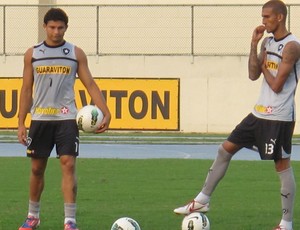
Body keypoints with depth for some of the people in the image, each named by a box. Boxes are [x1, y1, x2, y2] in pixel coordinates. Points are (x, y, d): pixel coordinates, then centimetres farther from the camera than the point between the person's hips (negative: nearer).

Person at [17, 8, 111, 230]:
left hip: (66, 118, -1)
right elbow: (26, 89, 8)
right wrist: (21, 123, 3)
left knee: (68, 165, -11)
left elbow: (90, 84, 3)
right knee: (37, 168, 8)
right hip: (40, 118, 2)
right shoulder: (32, 54, 6)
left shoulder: (76, 53, 4)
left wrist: (105, 112, -10)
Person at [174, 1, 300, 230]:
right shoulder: (268, 42, 11)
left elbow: (276, 85, -18)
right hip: (260, 113, 9)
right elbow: (254, 74, 6)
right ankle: (203, 200, 18)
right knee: (225, 149, 10)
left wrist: (265, 68, -1)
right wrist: (254, 45, 0)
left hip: (279, 118, -9)